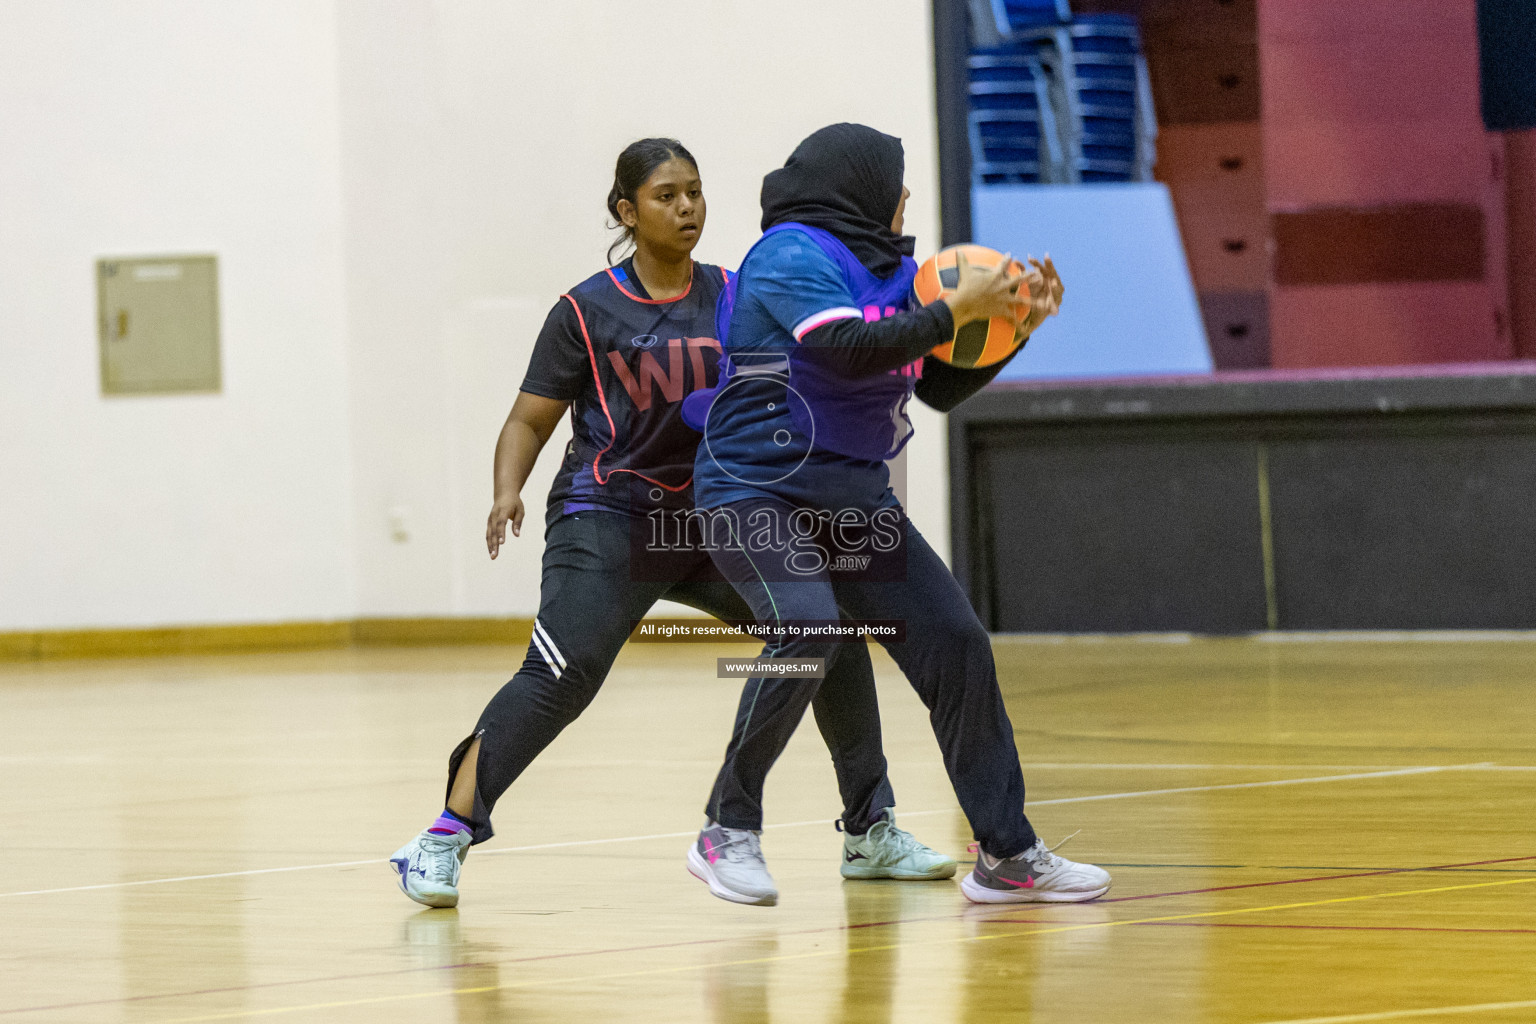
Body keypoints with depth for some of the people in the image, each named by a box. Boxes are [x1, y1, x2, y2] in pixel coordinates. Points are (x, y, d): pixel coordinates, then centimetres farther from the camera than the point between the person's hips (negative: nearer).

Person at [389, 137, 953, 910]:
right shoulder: (588, 311, -2)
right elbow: (529, 420, 1)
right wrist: (507, 493, -19)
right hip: (608, 518, -4)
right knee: (561, 673, -24)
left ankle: (870, 832, 9)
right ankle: (443, 840, -20)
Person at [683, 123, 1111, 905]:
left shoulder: (886, 269, 14)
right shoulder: (792, 253, -10)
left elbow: (943, 388, 18)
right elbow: (850, 349, -25)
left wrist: (1012, 325, 6)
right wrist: (955, 310, -17)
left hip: (853, 497, 8)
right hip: (759, 490, -8)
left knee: (954, 641, -1)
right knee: (806, 634, -30)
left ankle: (1007, 856, 4)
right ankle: (727, 831, -13)